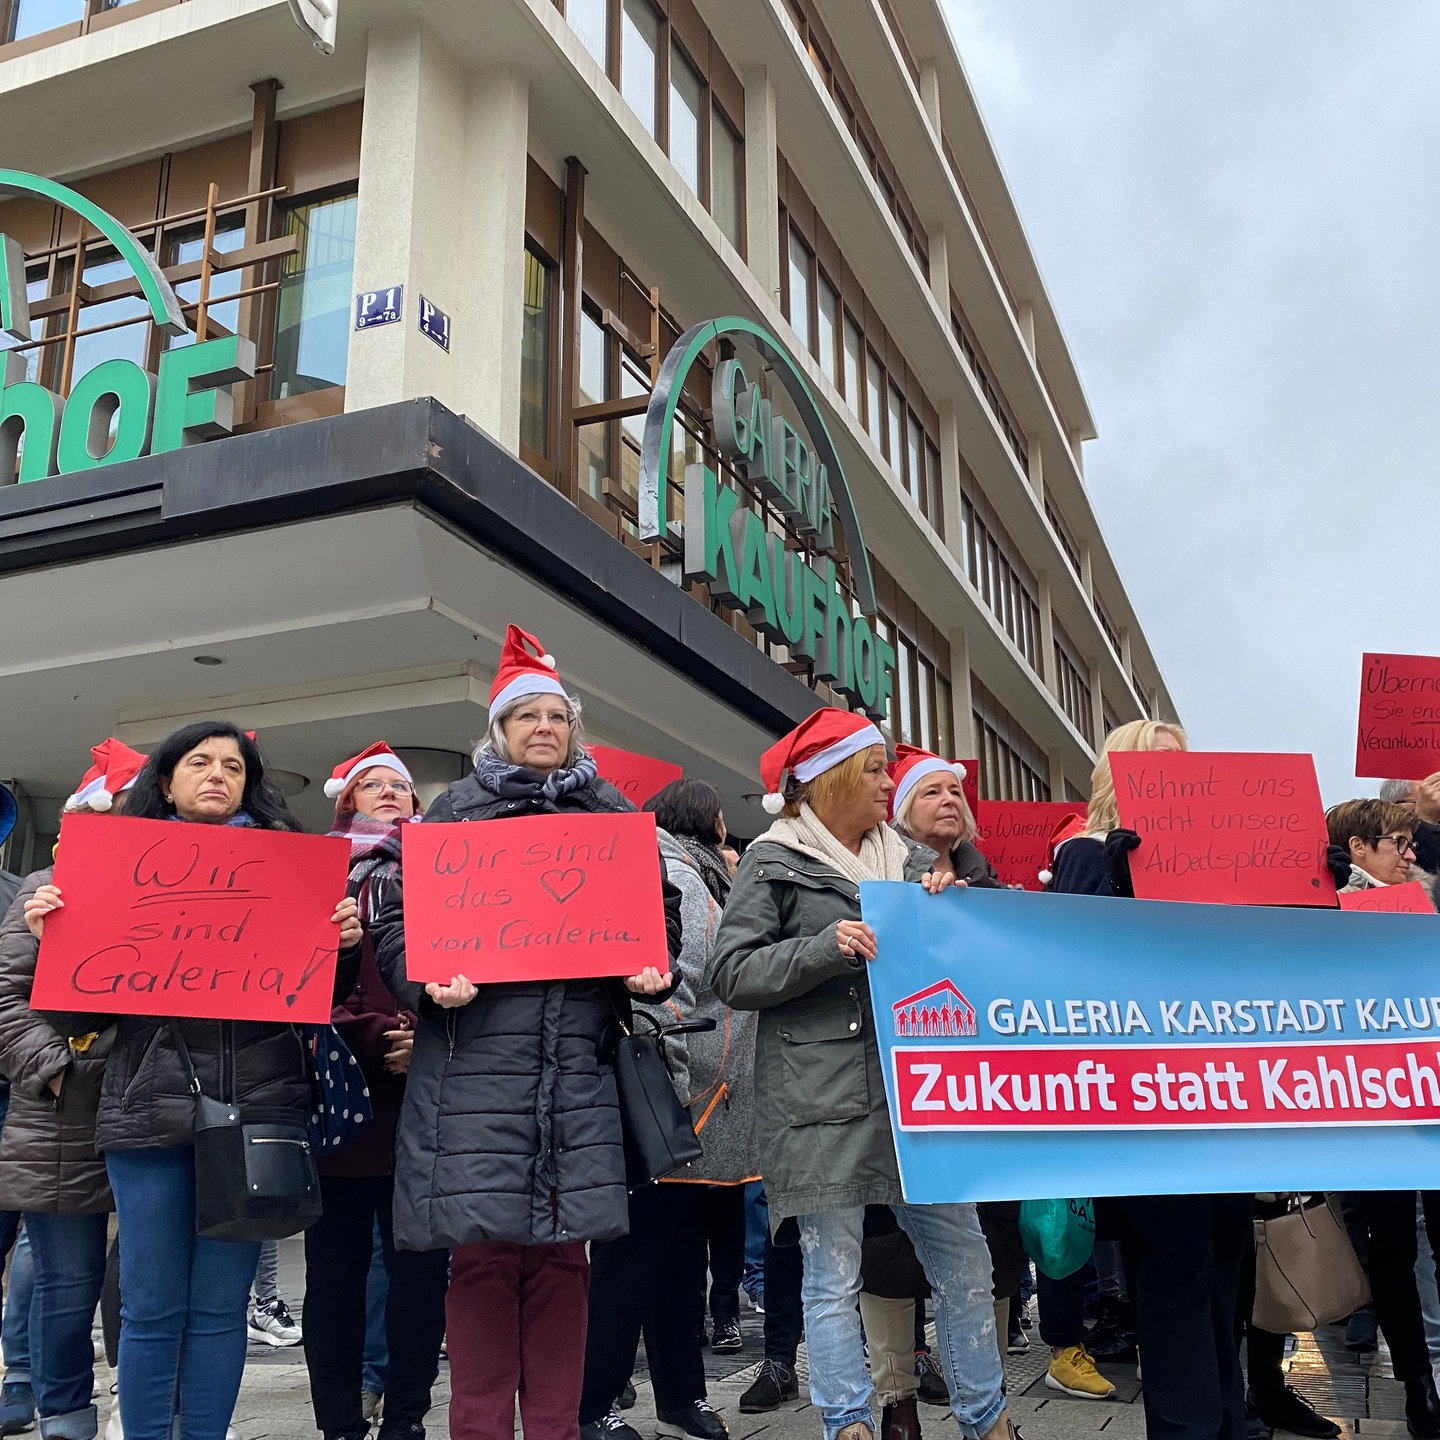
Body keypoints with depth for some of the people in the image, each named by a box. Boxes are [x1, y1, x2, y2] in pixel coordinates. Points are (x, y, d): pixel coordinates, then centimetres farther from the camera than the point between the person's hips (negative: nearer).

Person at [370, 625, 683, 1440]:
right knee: (484, 1250, 0)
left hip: (578, 1065, 2)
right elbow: (399, 919, 5)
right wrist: (428, 981, -13)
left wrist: (654, 970, -3)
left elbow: (659, 910, 17)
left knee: (563, 1250, 6)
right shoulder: (455, 811, 8)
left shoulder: (613, 815, 14)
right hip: (477, 1060, -2)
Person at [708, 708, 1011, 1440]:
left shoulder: (910, 858, 15)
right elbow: (731, 973, -7)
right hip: (822, 1100, -5)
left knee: (965, 1264, 10)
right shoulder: (775, 862, 0)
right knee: (833, 1278, 1)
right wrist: (825, 948, -18)